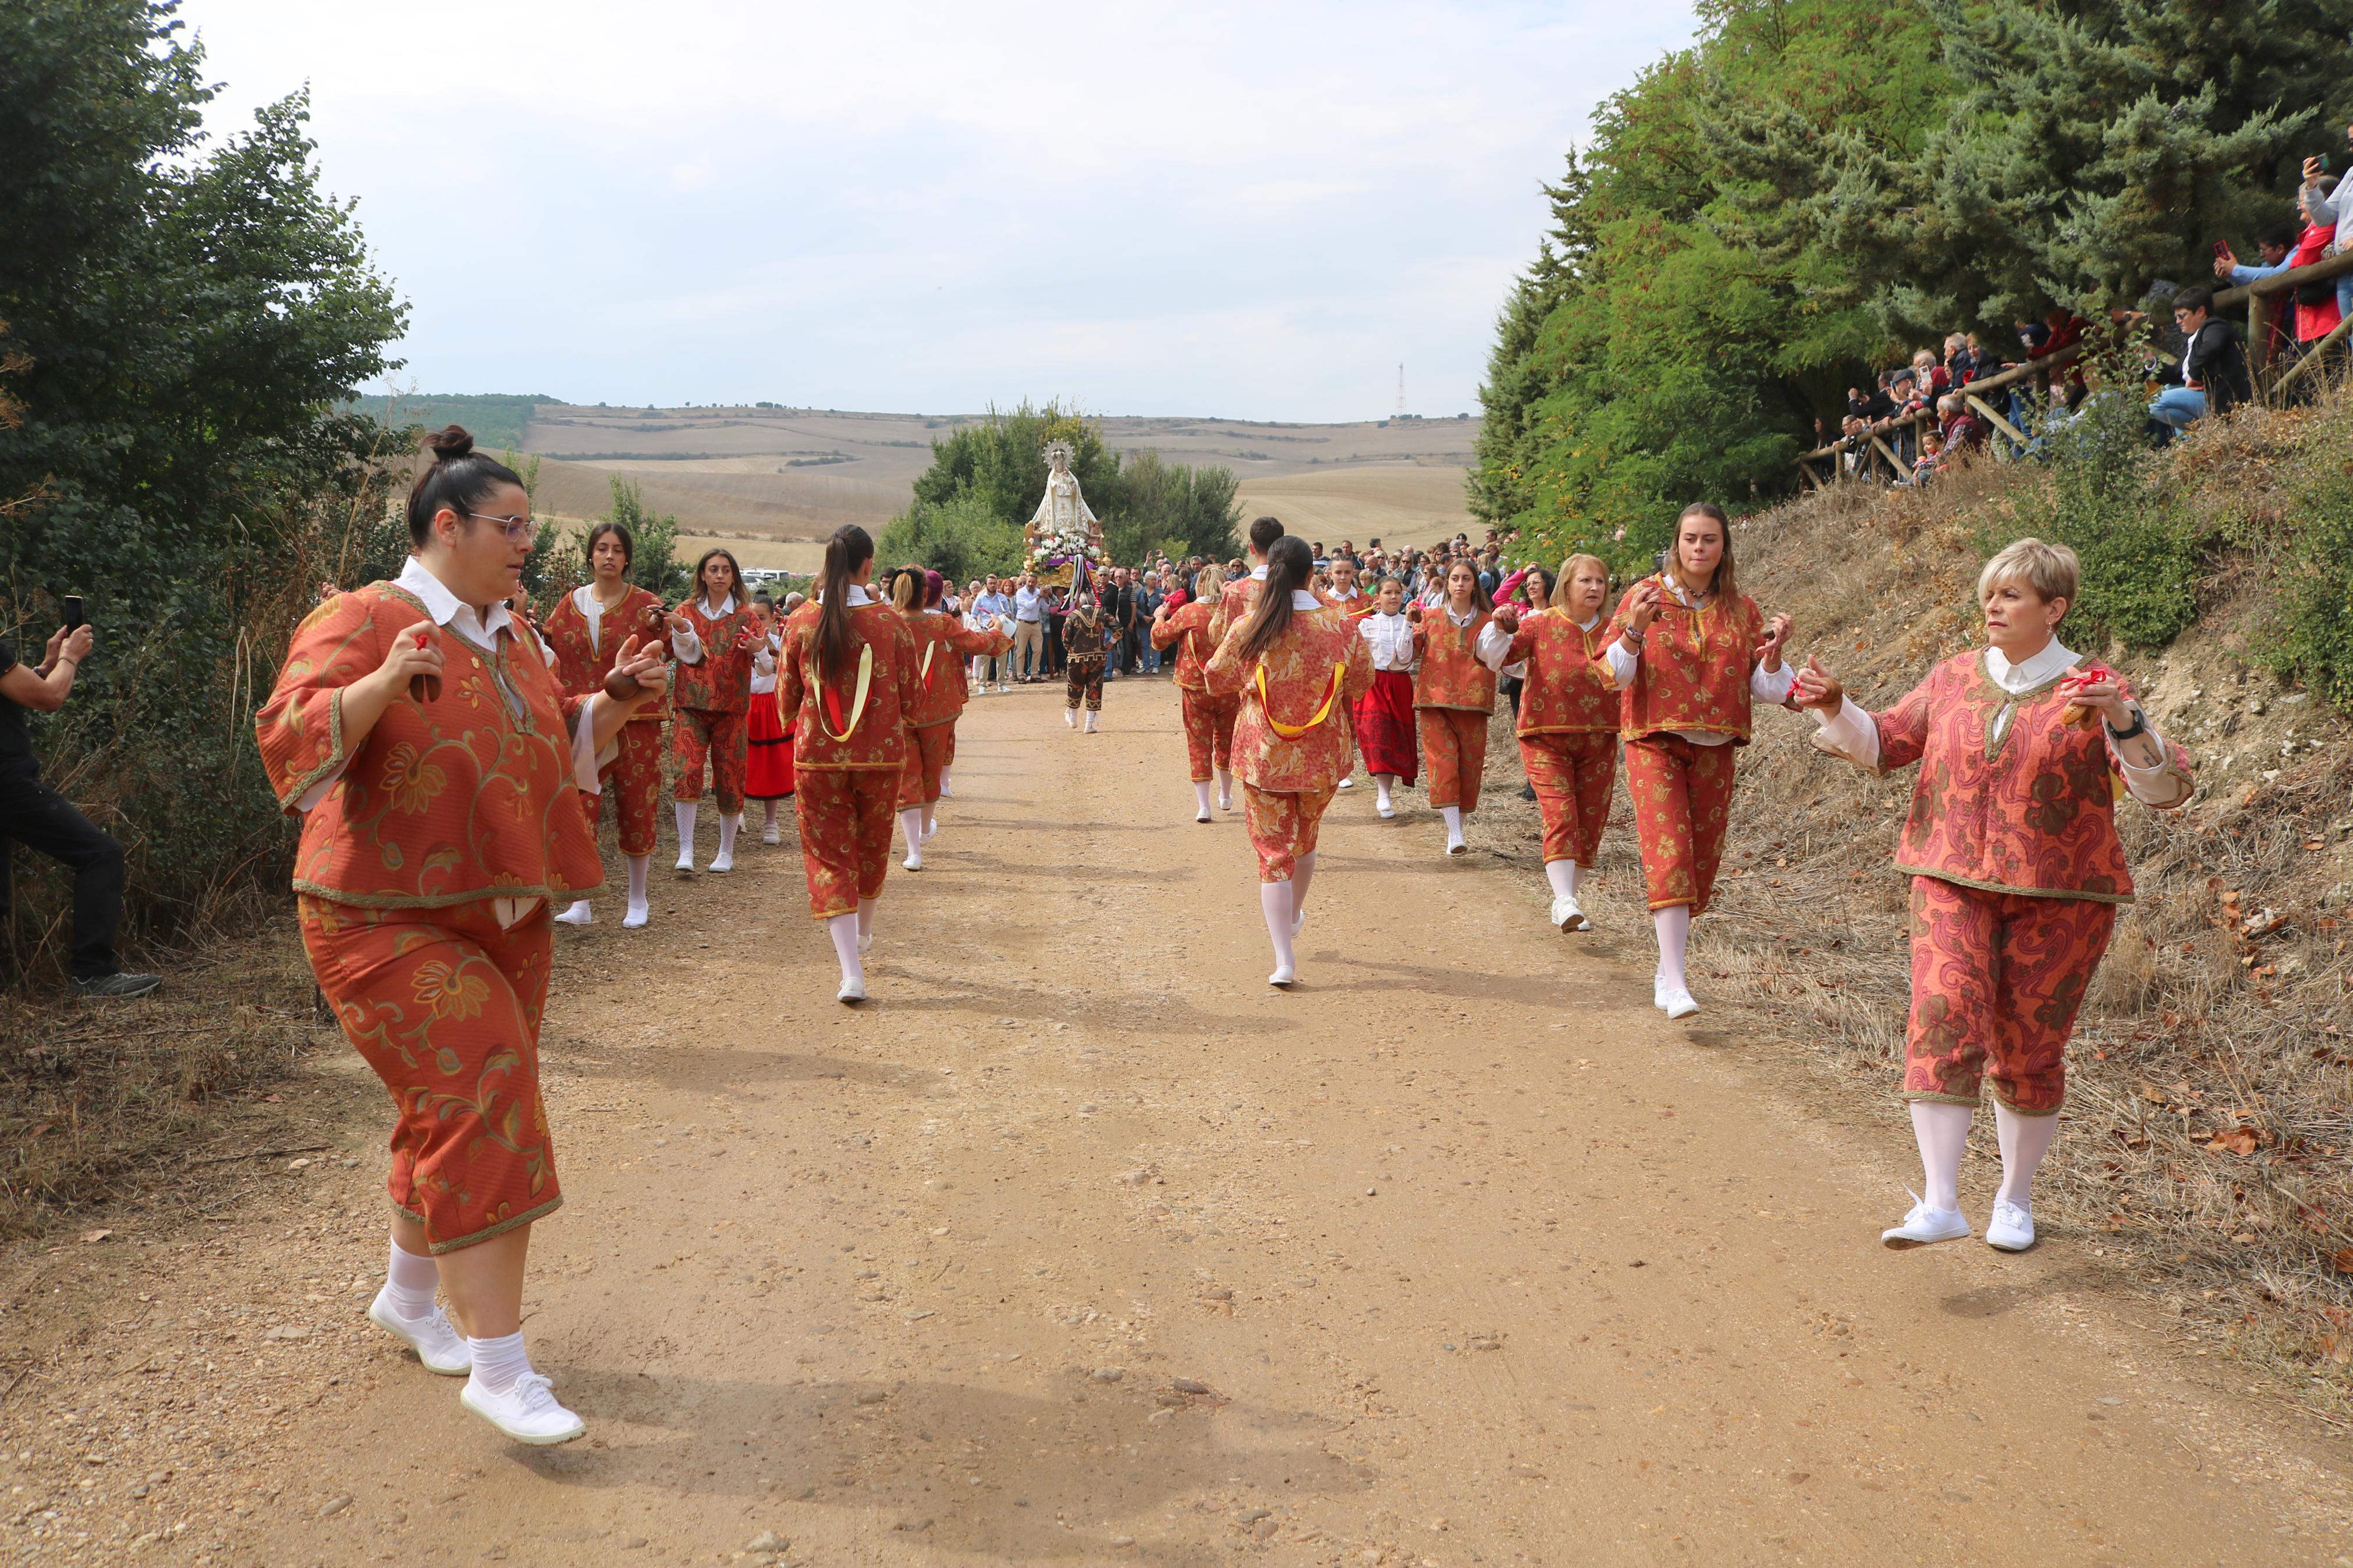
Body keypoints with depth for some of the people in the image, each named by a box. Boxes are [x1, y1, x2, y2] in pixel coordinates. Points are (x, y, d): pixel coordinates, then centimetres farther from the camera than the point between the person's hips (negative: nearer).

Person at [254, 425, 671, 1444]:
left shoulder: (508, 635, 12)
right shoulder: (363, 622, -12)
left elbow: (561, 744, 22)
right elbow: (291, 739, -24)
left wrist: (615, 701, 3)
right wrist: (383, 684, -40)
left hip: (503, 914, 8)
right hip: (389, 919, -8)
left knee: (459, 1114, 17)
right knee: (477, 1105, -15)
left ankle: (409, 1298, 39)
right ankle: (498, 1368, -10)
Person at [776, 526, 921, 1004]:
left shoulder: (802, 623, -6)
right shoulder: (890, 622, -8)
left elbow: (786, 702, 3)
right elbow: (910, 701, -2)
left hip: (817, 759, 0)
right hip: (881, 757, 0)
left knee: (830, 859, 5)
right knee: (872, 850, 21)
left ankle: (852, 973, -7)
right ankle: (862, 936, 44)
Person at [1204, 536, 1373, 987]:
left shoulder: (1246, 629, -13)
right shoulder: (1340, 626, -10)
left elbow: (1216, 680, 0)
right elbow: (1362, 681, 3)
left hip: (1264, 756, -2)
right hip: (1323, 755, 2)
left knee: (1273, 850, 4)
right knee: (1305, 838, 24)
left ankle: (1284, 958, -2)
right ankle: (1294, 916, 48)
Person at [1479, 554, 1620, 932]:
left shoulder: (1612, 631, 6)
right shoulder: (1541, 624, -2)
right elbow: (1496, 655, -10)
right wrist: (1500, 629, -31)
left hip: (1598, 739, 4)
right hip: (1546, 736, -4)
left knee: (1590, 822, 5)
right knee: (1559, 815, -17)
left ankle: (1564, 898, 18)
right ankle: (1565, 901, -23)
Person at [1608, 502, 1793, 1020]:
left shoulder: (1741, 608, 6)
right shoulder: (1645, 595, -1)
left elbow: (1764, 689, 7)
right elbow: (1615, 675, -5)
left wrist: (1773, 653, -12)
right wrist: (1634, 630, -22)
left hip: (1716, 749, 3)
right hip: (1655, 743, -3)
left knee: (1702, 862, 6)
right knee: (1669, 856, -16)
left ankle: (1666, 969, 24)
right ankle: (1676, 984, -19)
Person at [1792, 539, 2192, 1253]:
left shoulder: (2093, 692, -3)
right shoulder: (1954, 678, 7)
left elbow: (2167, 789, -11)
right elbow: (1882, 744, 16)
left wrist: (2124, 723, -28)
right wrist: (1835, 707, -2)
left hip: (2056, 898, -2)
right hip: (1953, 881, 2)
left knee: (2028, 1052, 7)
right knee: (1943, 1017, -16)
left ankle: (2016, 1197, 29)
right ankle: (1940, 1203, -17)